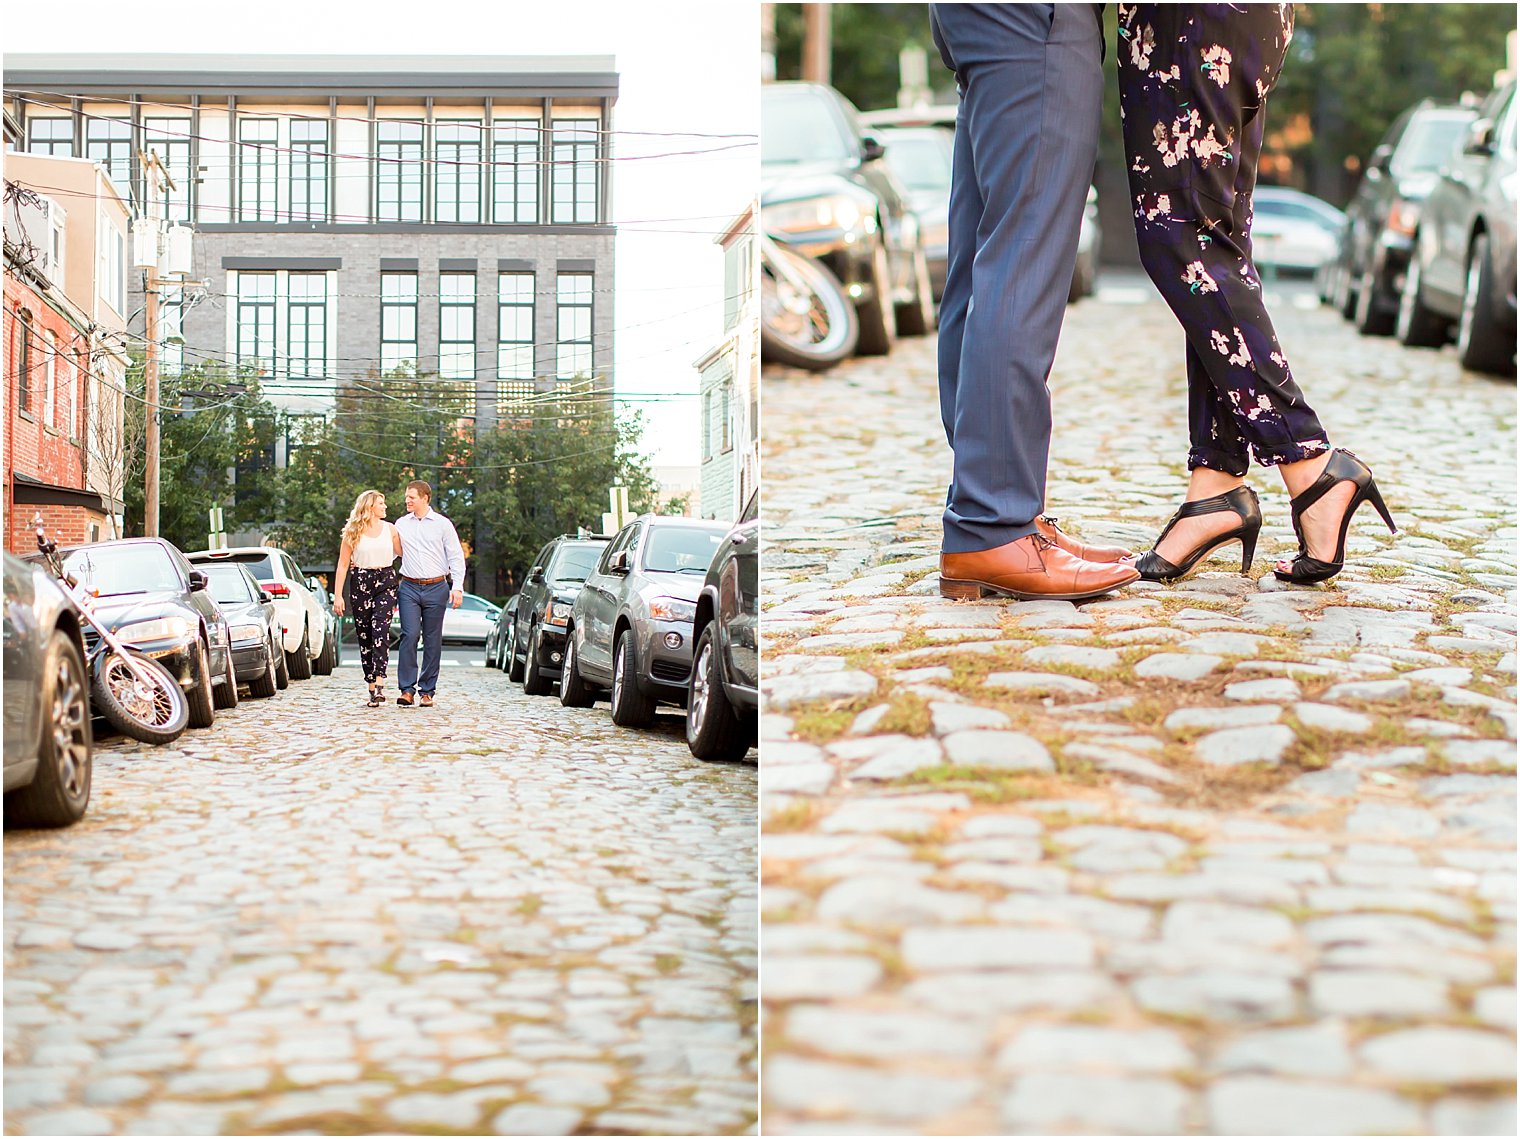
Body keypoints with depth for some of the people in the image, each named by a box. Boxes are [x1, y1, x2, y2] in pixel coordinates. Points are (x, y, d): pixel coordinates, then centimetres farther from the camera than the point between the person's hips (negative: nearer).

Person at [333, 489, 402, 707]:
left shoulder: (390, 529, 10)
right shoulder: (353, 532, 4)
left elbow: (402, 553, 18)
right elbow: (343, 564, 2)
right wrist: (338, 595, -3)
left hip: (386, 582, 0)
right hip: (361, 583, 0)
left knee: (380, 630, -17)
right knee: (364, 636, 2)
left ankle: (379, 684, -26)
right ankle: (372, 688, 9)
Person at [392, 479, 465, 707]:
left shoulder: (442, 524, 3)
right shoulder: (401, 524, 10)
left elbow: (456, 557, 3)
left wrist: (457, 587, -6)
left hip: (436, 588, -1)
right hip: (409, 588, 1)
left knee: (432, 641, 2)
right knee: (409, 636, -12)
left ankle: (427, 691, 8)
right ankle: (407, 690, -12)